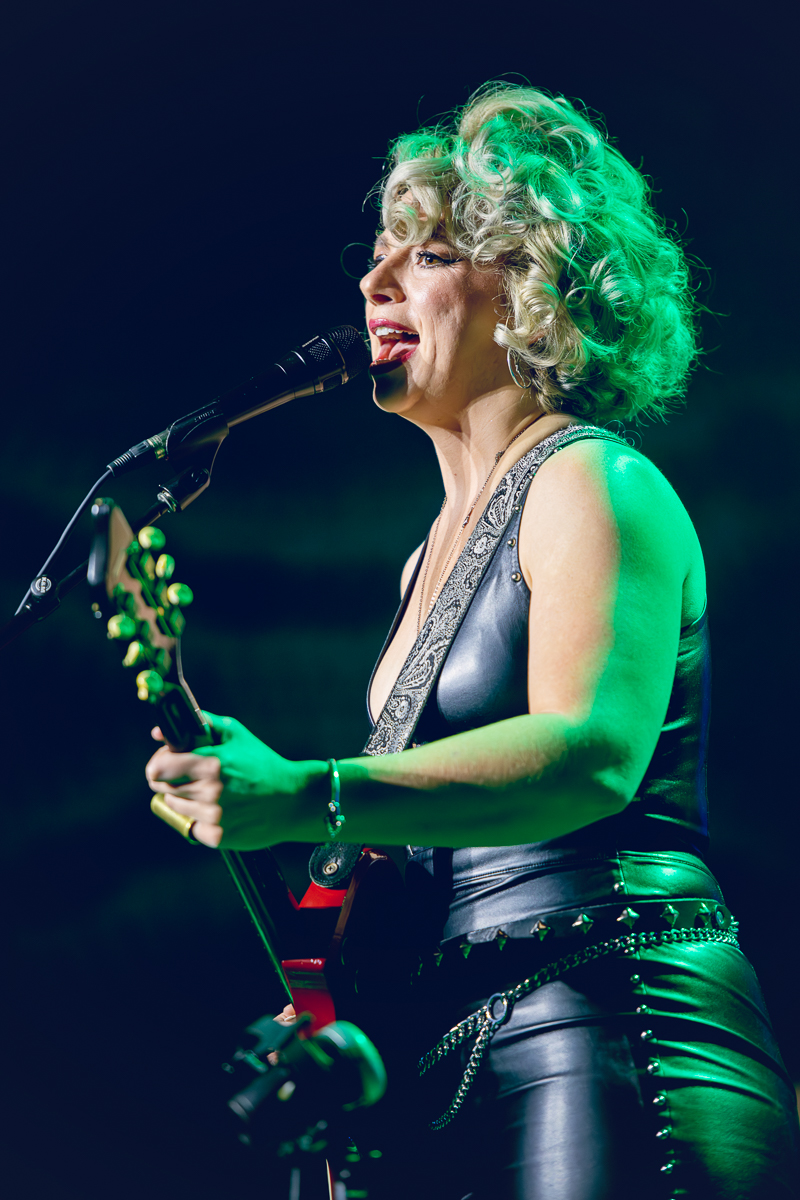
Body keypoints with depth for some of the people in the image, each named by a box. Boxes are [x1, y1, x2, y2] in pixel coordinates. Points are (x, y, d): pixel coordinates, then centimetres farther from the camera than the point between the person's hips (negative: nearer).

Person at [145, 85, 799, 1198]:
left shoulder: (591, 482, -7)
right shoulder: (441, 544, 22)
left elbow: (590, 754, -25)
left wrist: (304, 799, -34)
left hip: (606, 1023, -9)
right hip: (459, 1058, 9)